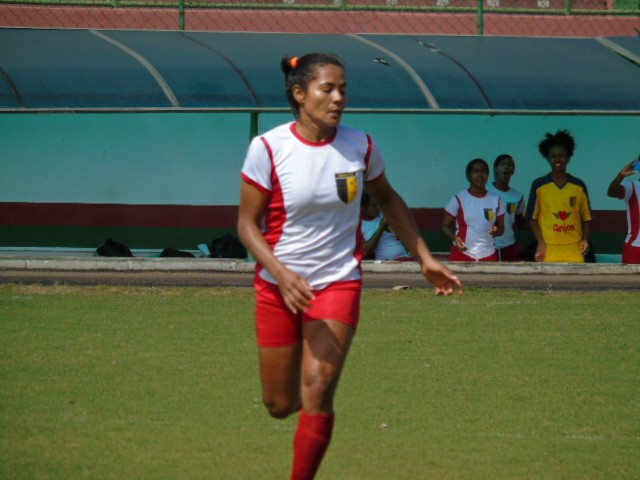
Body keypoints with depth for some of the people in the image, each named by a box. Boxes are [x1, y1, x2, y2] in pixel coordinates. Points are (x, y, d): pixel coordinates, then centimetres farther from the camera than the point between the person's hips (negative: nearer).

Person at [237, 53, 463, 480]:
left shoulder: (360, 147, -4)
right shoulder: (268, 148, -11)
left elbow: (388, 199, 15)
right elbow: (248, 222, -6)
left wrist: (426, 258, 15)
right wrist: (281, 273, -22)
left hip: (339, 284, 0)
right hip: (279, 286, 0)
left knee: (317, 392, -16)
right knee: (280, 405, 6)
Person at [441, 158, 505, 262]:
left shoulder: (496, 199, 8)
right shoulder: (458, 199, -1)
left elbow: (501, 227, 14)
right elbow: (445, 225, 3)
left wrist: (497, 231, -11)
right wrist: (454, 238, -19)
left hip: (488, 256, 3)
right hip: (462, 254, -2)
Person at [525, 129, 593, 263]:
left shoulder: (579, 186, 6)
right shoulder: (539, 186, 2)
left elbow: (586, 217, 10)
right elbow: (532, 217, 4)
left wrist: (585, 240, -5)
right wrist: (541, 242, -8)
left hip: (574, 249, 1)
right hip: (549, 249, -1)